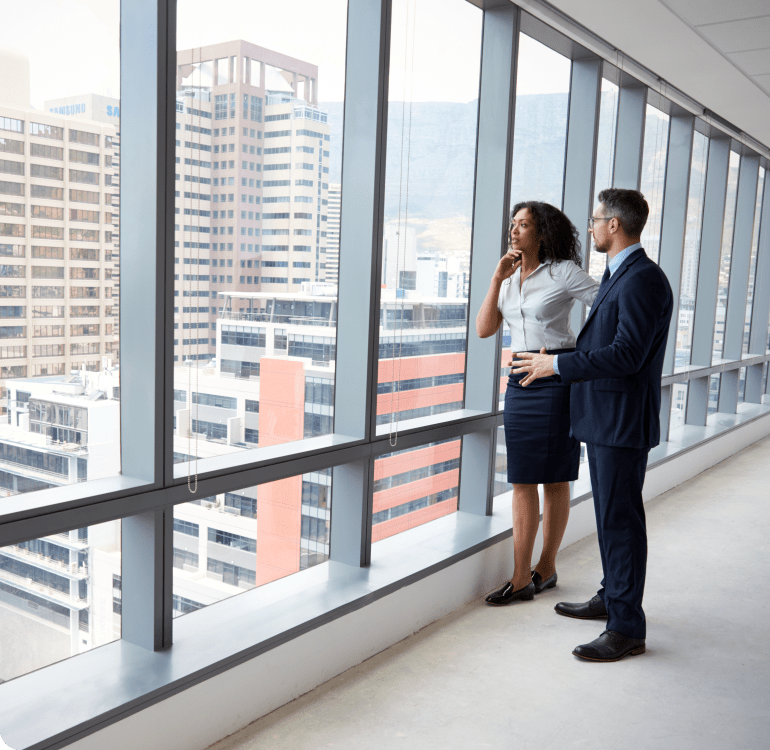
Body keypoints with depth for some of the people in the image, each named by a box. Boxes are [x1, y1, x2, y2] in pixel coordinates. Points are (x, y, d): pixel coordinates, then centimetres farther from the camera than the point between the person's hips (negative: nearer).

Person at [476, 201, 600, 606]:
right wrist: (498, 278, -4)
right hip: (520, 380, 6)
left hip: (558, 379, -6)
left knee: (554, 477, 5)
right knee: (522, 479, 5)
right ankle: (521, 577, 11)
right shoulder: (510, 278, 12)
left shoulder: (564, 272, -5)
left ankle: (546, 567, 20)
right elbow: (484, 329, 4)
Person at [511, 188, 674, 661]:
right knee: (610, 514, 19)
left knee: (621, 520, -4)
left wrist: (557, 365, -20)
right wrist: (554, 362, 19)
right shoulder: (617, 275, 16)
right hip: (603, 417, 10)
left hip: (623, 422, -10)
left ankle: (627, 628, 6)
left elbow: (626, 355, -25)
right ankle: (612, 598, 35)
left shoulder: (643, 279, -17)